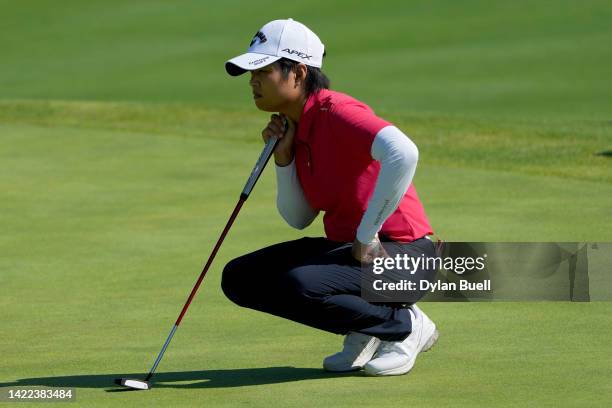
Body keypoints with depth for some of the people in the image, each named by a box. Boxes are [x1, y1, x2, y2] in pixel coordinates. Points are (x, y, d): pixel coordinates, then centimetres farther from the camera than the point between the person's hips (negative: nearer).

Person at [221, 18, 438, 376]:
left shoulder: (337, 112, -18)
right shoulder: (296, 127, 9)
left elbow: (403, 153, -37)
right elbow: (298, 219, 14)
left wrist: (367, 235, -28)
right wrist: (284, 157, -2)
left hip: (398, 253, -10)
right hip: (343, 247, 10)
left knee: (300, 286, -33)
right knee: (238, 278, 3)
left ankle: (405, 324, -7)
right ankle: (365, 328, 7)